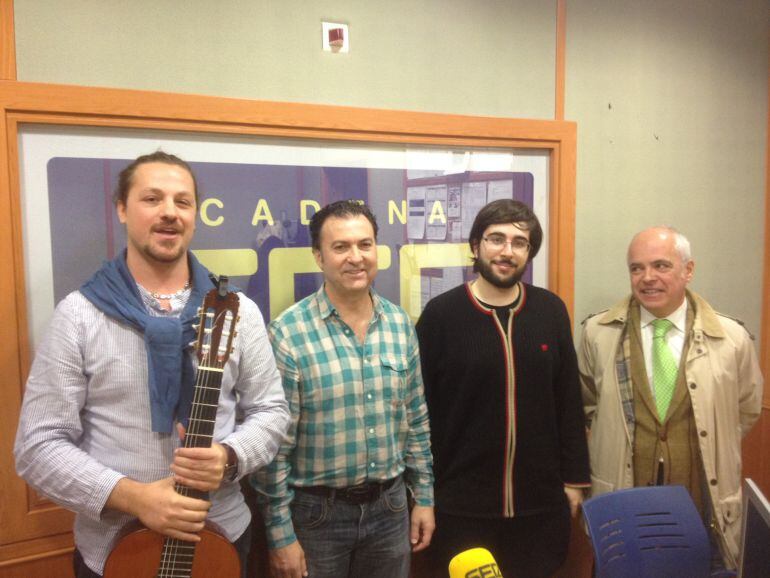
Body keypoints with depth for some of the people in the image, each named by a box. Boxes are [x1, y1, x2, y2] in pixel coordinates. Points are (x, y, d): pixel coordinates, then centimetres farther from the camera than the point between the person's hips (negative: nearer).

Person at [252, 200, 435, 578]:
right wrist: (280, 533, -11)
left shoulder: (400, 324, -1)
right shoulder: (288, 333, -17)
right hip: (317, 511, -4)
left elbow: (416, 421, 7)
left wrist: (424, 496, 8)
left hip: (390, 506, 4)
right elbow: (274, 445, -14)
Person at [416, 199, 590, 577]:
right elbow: (421, 409, -5)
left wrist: (574, 478, 6)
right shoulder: (441, 314, -8)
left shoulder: (551, 311, 1)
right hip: (461, 503, -2)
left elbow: (569, 402, 6)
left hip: (540, 500, 3)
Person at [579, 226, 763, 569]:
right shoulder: (598, 333, -5)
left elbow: (746, 410, 12)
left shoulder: (732, 338, -4)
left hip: (704, 512, 1)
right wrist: (617, 445, 5)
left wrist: (712, 454, 10)